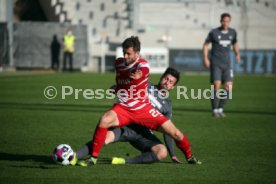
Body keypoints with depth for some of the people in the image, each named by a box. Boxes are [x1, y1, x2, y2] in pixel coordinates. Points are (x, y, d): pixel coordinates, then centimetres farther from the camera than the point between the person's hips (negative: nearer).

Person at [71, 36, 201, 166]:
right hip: (123, 108, 2)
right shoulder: (118, 63, 2)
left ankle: (190, 157, 24)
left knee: (175, 133, -7)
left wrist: (139, 75, -60)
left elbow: (141, 71, -42)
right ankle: (93, 157, -19)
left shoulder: (143, 64, -14)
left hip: (143, 109, -2)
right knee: (104, 120, -32)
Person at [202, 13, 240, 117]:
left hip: (227, 64, 4)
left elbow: (235, 43, 23)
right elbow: (206, 45, 5)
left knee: (228, 87, -3)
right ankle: (214, 110, -2)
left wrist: (237, 54, 6)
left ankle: (220, 109, 13)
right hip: (215, 64, -4)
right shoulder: (214, 32, -4)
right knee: (216, 85, -14)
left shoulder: (232, 32, 7)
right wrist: (205, 58, -5)